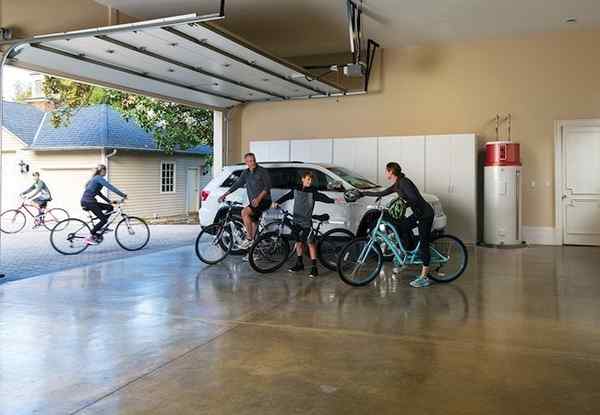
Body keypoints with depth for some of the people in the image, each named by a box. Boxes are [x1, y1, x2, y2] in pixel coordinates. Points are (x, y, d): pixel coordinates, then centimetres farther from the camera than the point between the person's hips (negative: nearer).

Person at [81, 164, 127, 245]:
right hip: (88, 201, -10)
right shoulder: (99, 178, -9)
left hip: (88, 201, 10)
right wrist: (123, 195, -16)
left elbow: (98, 193, 26)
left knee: (110, 207, 11)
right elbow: (110, 187, -16)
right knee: (104, 219, -9)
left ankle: (100, 227, 10)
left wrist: (109, 201, 22)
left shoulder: (95, 179, 22)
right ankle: (90, 237, -6)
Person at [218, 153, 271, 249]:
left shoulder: (263, 171, -6)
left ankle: (249, 239, -20)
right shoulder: (245, 173, 12)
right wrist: (224, 195, 10)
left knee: (244, 212, -25)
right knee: (253, 223, 11)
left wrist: (259, 198, -25)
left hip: (264, 201, -7)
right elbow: (236, 184, 16)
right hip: (254, 202, 7)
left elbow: (267, 187, -13)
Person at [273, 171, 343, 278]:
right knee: (299, 242, 15)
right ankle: (299, 264, 29)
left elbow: (322, 197, -23)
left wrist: (334, 201, -37)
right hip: (297, 221, 5)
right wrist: (277, 202, 14)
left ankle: (314, 268, 1)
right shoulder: (296, 190, 3)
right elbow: (287, 196, 17)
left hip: (307, 222, -5)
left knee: (310, 243, -4)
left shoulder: (313, 192, -10)